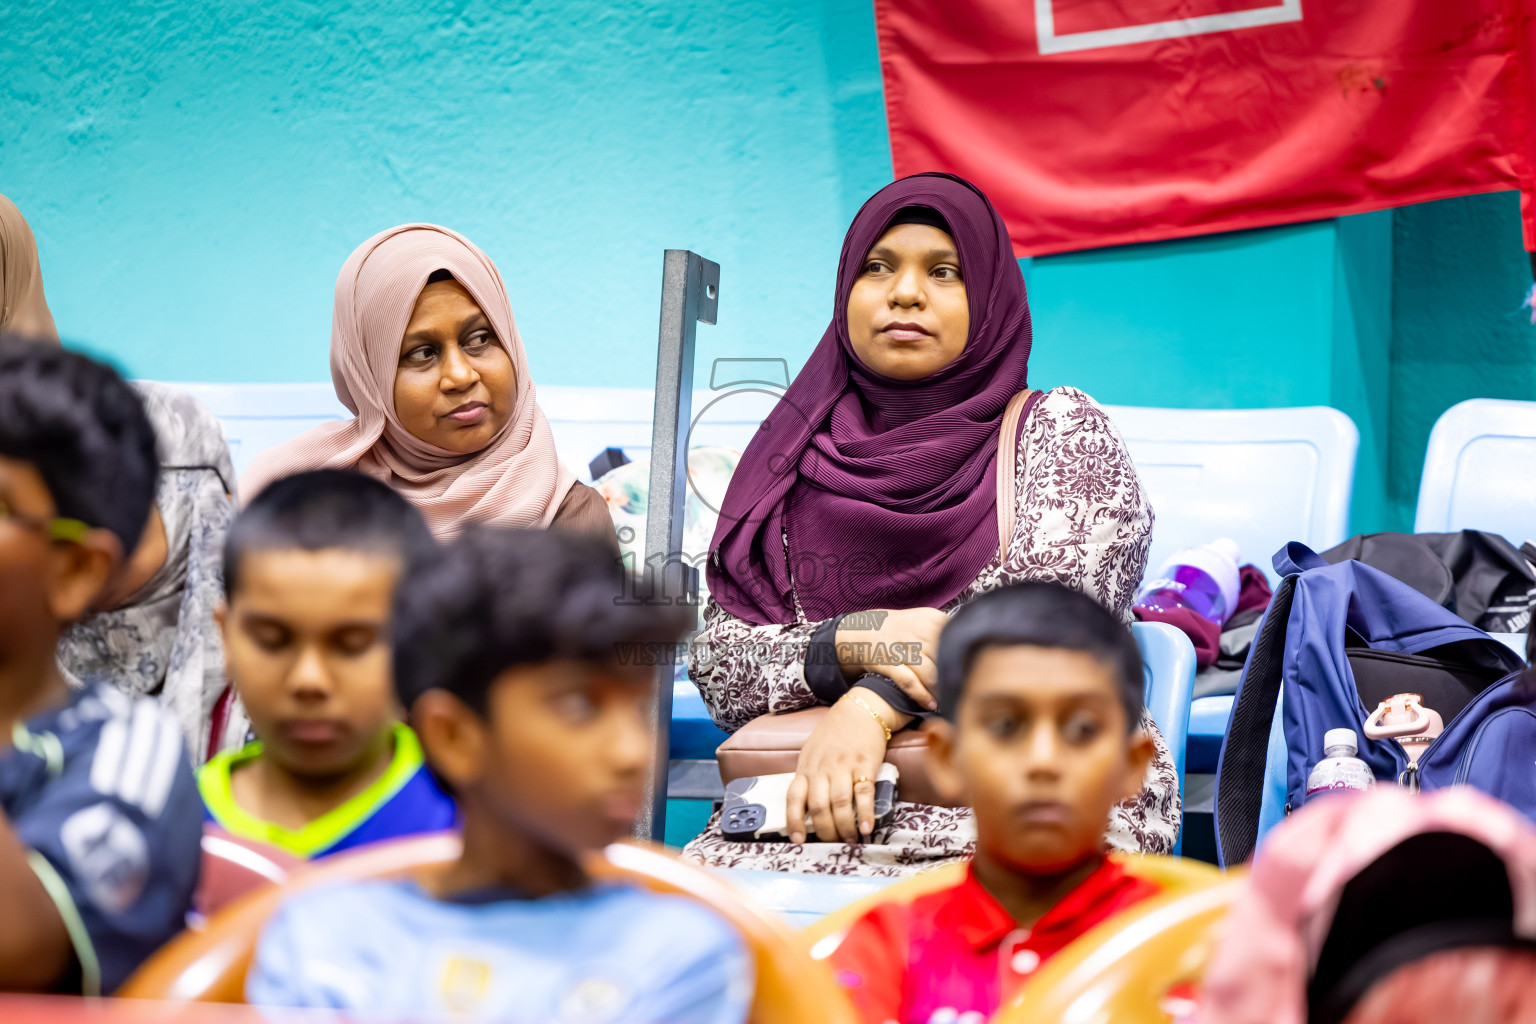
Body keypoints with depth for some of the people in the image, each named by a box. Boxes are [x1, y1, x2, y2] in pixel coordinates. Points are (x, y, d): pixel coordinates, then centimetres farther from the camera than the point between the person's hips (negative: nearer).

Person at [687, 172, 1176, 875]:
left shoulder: (1058, 428, 9)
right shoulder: (795, 460, 18)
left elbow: (1056, 588, -10)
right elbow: (717, 664, 10)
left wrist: (873, 702, -21)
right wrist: (856, 641, -11)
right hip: (815, 803, 3)